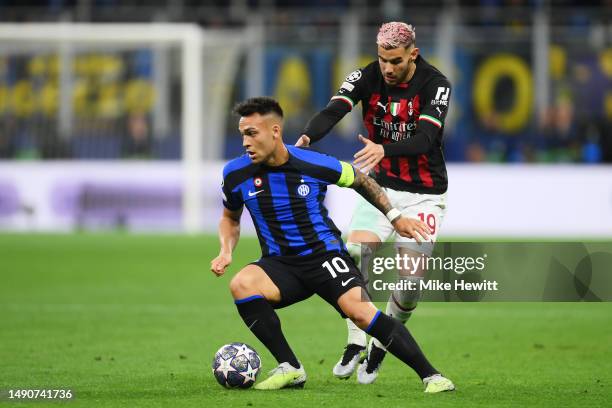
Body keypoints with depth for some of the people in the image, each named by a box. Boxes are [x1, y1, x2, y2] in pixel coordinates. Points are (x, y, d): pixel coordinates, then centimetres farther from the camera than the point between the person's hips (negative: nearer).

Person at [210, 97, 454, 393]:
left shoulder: (316, 165, -12)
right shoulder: (236, 174, -5)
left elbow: (360, 181, 9)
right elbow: (230, 218, 16)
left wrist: (395, 217, 8)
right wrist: (226, 252, -2)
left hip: (325, 255, -3)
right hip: (280, 265, 3)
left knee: (360, 312, -27)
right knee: (241, 284, -29)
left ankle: (430, 376, -19)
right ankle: (289, 369, -17)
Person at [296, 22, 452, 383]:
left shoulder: (436, 85, -16)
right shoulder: (367, 78, -9)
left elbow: (424, 139, -30)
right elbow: (333, 112, -25)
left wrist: (384, 150, -49)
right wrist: (307, 138, -47)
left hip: (425, 195, -2)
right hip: (381, 187, 2)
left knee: (411, 278, -14)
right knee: (352, 255, -20)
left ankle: (380, 347, 10)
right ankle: (356, 343, -7)